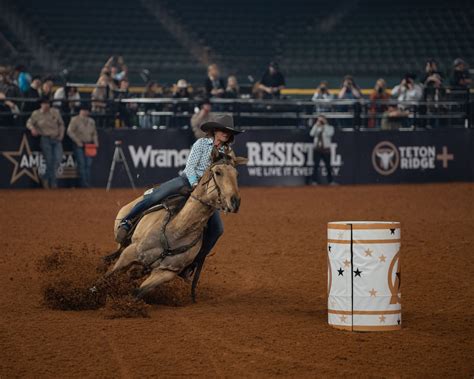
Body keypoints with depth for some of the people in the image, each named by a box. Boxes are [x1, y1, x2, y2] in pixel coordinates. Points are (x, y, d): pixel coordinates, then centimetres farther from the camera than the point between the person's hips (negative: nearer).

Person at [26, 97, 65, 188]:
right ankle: (53, 183, 4)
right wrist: (32, 128, -17)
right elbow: (29, 123, 5)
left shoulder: (55, 112, 9)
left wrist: (61, 135, 4)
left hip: (56, 139, 3)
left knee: (58, 159, -9)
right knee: (49, 161, -7)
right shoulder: (36, 114, 2)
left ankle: (46, 177, 10)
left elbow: (61, 124, 16)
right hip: (45, 139, -3)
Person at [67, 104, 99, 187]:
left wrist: (96, 142, 7)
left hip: (89, 145, 5)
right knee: (81, 164, -9)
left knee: (88, 164, 0)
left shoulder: (91, 121, 17)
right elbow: (70, 131, -5)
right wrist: (77, 141, -11)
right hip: (79, 145, -5)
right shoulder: (75, 120, 0)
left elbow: (94, 133, 24)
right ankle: (83, 183, -10)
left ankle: (88, 183, 2)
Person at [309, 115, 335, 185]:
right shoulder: (316, 128, 11)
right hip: (317, 149, 2)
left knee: (328, 166, 3)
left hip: (326, 149, -2)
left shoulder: (329, 128, 4)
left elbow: (329, 134, -18)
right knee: (316, 165, -4)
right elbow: (311, 134, -7)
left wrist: (325, 125, -12)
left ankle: (330, 181, 11)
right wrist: (316, 125, -9)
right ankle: (315, 181, -2)